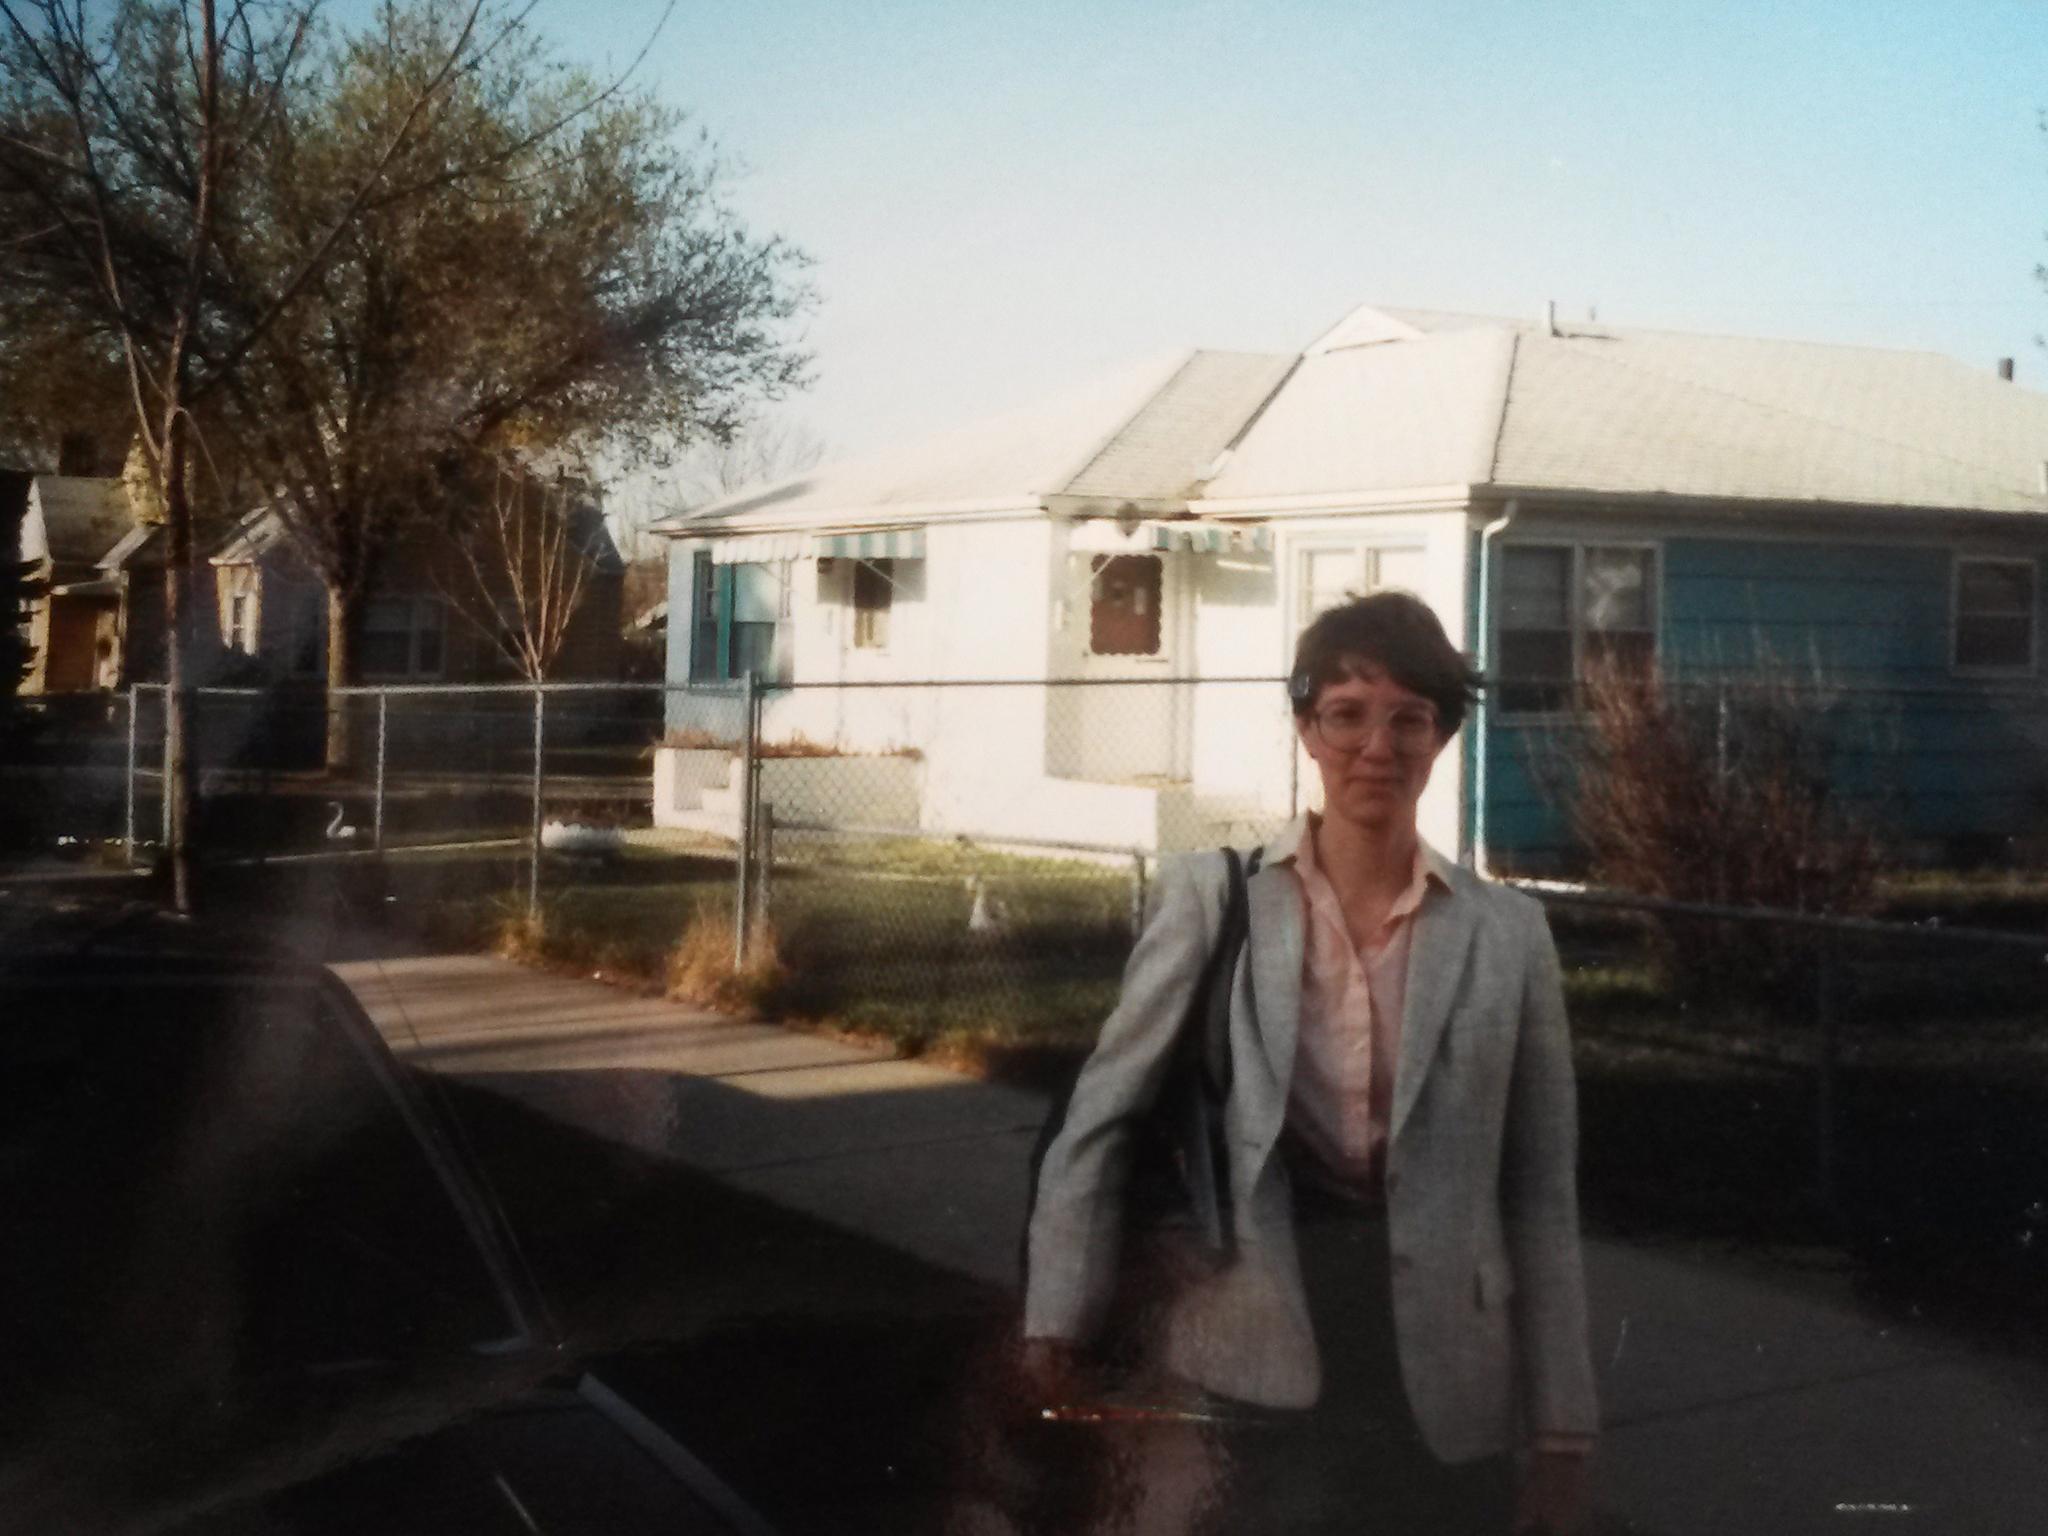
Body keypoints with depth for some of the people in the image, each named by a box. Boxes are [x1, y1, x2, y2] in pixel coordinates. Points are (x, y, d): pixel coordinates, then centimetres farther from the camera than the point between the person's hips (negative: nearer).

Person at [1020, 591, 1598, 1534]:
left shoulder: (1507, 933, 3)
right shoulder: (1211, 897, -1)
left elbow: (1541, 1197, 5)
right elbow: (1102, 1113, 1)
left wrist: (1560, 1429, 4)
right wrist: (1059, 1314, -6)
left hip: (1442, 1382, 2)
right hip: (1253, 1364, -1)